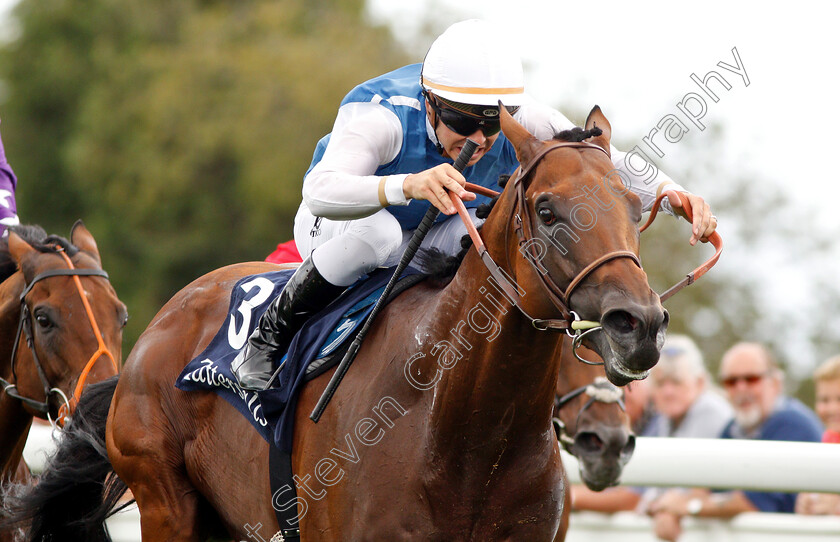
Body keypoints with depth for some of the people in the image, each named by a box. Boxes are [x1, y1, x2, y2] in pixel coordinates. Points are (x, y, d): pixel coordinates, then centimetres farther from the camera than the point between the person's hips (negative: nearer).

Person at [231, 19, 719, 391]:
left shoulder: (522, 125, -24)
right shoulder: (378, 116, -37)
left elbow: (612, 170, -23)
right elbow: (320, 191, -54)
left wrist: (674, 195, -45)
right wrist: (409, 184, -72)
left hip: (436, 236, 4)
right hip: (338, 223, -4)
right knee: (377, 230, -41)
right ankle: (272, 333, -19)